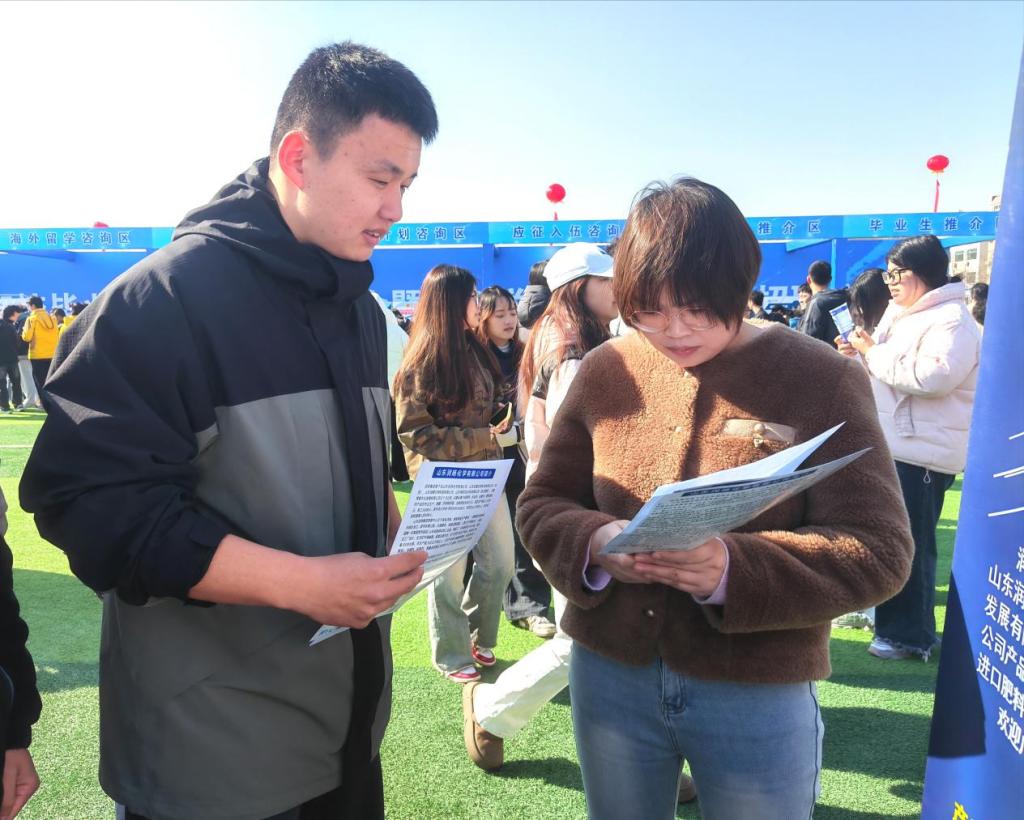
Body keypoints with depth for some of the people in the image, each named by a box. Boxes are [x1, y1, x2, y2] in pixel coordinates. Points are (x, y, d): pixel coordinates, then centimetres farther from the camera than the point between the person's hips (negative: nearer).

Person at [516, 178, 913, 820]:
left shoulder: (823, 380, -10)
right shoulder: (606, 371, -1)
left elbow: (880, 552, -12)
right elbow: (542, 503, 3)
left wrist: (733, 569, -28)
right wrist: (596, 544, -19)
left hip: (760, 695, -2)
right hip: (609, 676, 3)